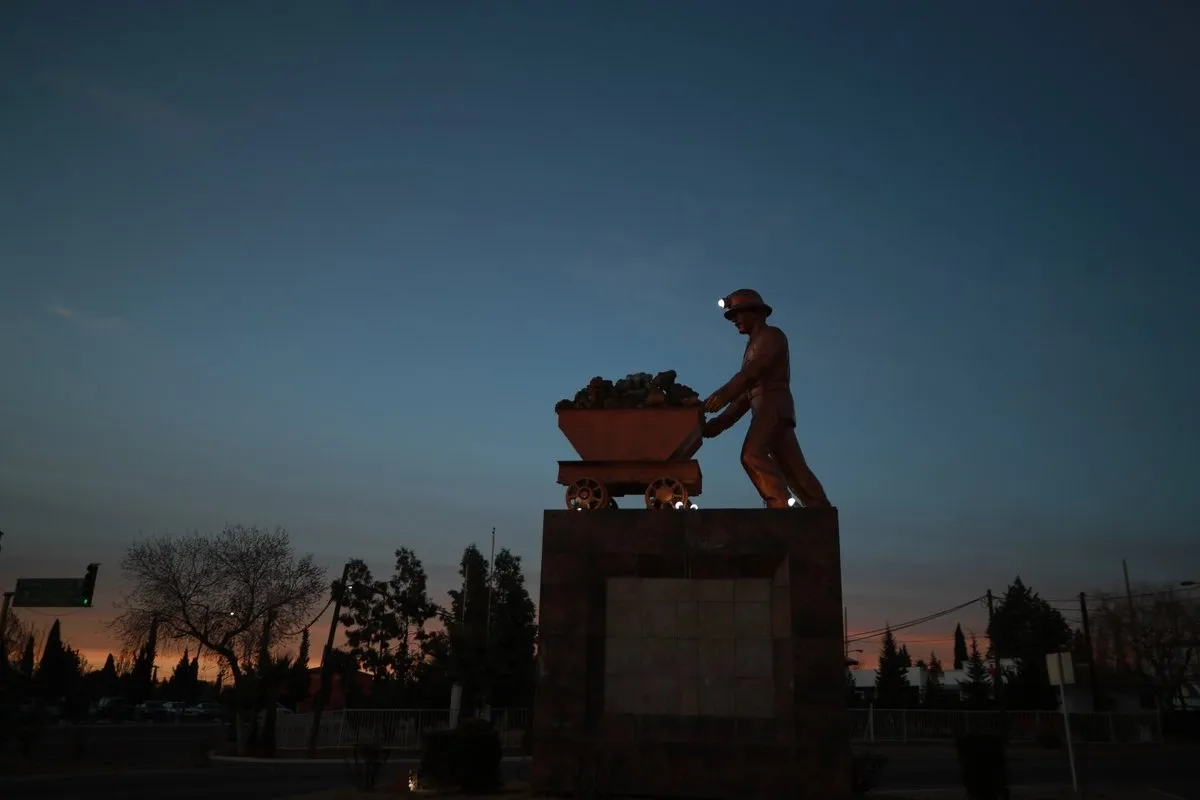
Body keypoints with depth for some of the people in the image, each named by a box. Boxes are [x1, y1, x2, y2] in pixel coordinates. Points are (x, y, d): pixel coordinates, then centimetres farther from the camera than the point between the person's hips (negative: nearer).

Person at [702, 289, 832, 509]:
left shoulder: (771, 335, 1)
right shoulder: (755, 344, 28)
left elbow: (753, 370, -18)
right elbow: (747, 390, 25)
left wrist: (724, 394, -32)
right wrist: (721, 422, 15)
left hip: (773, 402, -10)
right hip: (767, 406, 10)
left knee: (752, 454, -25)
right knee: (792, 466, 4)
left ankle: (780, 505, -32)